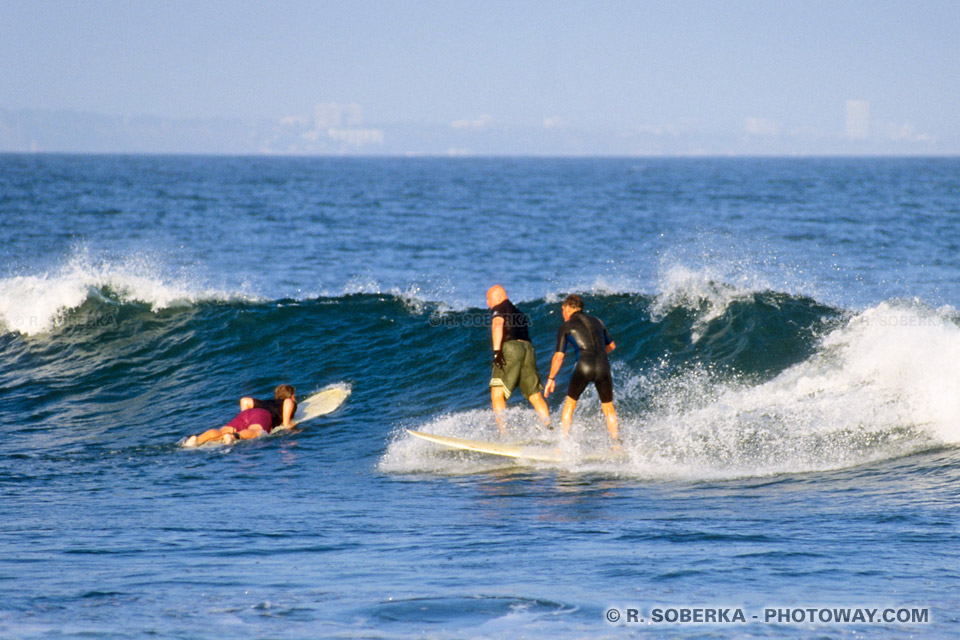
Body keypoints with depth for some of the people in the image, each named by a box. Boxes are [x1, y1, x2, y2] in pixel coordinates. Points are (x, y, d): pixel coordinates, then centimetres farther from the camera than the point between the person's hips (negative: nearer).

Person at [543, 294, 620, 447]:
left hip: (584, 366, -3)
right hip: (603, 366, 3)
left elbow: (559, 356, 7)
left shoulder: (566, 326, 11)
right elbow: (611, 345, 35)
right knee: (608, 408, 19)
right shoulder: (597, 322, 23)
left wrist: (551, 379, 16)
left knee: (570, 404, 17)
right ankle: (617, 444, 10)